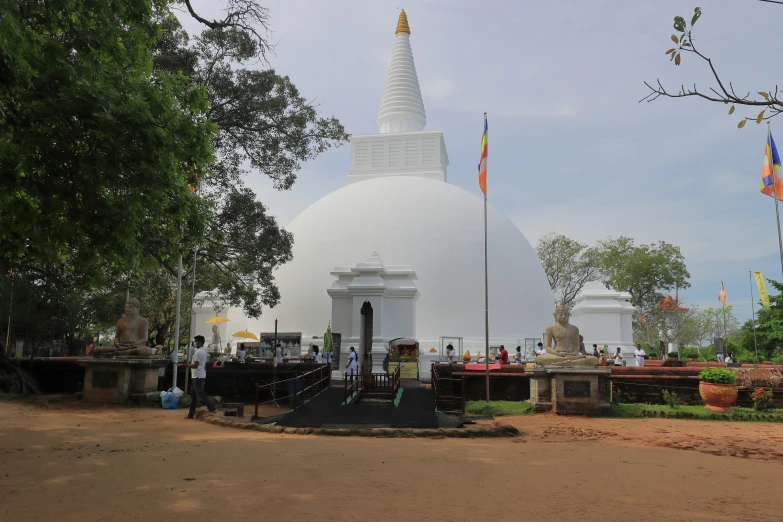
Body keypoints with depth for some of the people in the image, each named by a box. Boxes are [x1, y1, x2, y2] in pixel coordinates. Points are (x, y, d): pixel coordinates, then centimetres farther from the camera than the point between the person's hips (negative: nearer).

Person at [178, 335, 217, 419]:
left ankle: (212, 408, -5)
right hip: (201, 376, 10)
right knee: (194, 395, 11)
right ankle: (191, 414, 15)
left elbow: (195, 365, -21)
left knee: (200, 394, -6)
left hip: (197, 377, -10)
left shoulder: (198, 352, -16)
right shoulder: (203, 351, 15)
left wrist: (184, 365, -16)